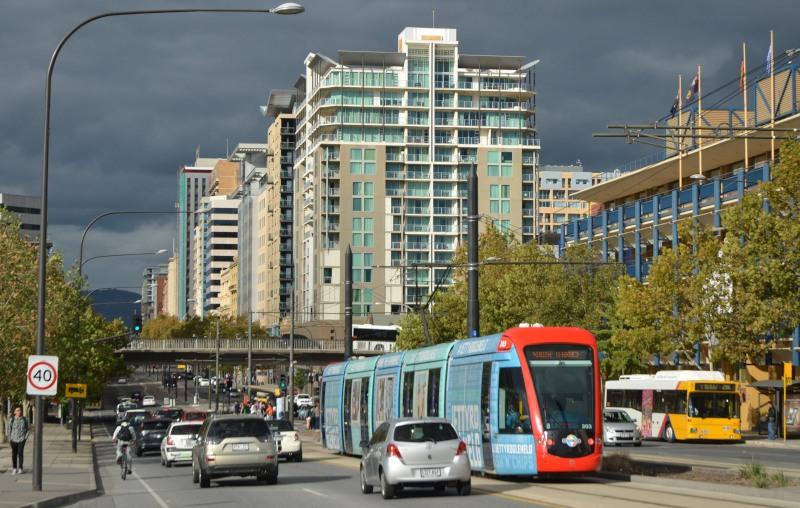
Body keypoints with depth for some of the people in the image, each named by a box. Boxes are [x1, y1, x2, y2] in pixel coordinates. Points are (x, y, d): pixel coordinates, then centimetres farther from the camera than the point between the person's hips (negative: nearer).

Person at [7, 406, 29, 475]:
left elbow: (28, 429, 8)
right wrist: (9, 437, -1)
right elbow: (8, 428, 4)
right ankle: (14, 468, 14)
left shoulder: (24, 419, -3)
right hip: (13, 439, 1)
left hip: (21, 439, -1)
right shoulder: (11, 419, -5)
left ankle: (20, 468, 3)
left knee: (20, 453, -5)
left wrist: (26, 437, 0)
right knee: (14, 454, 6)